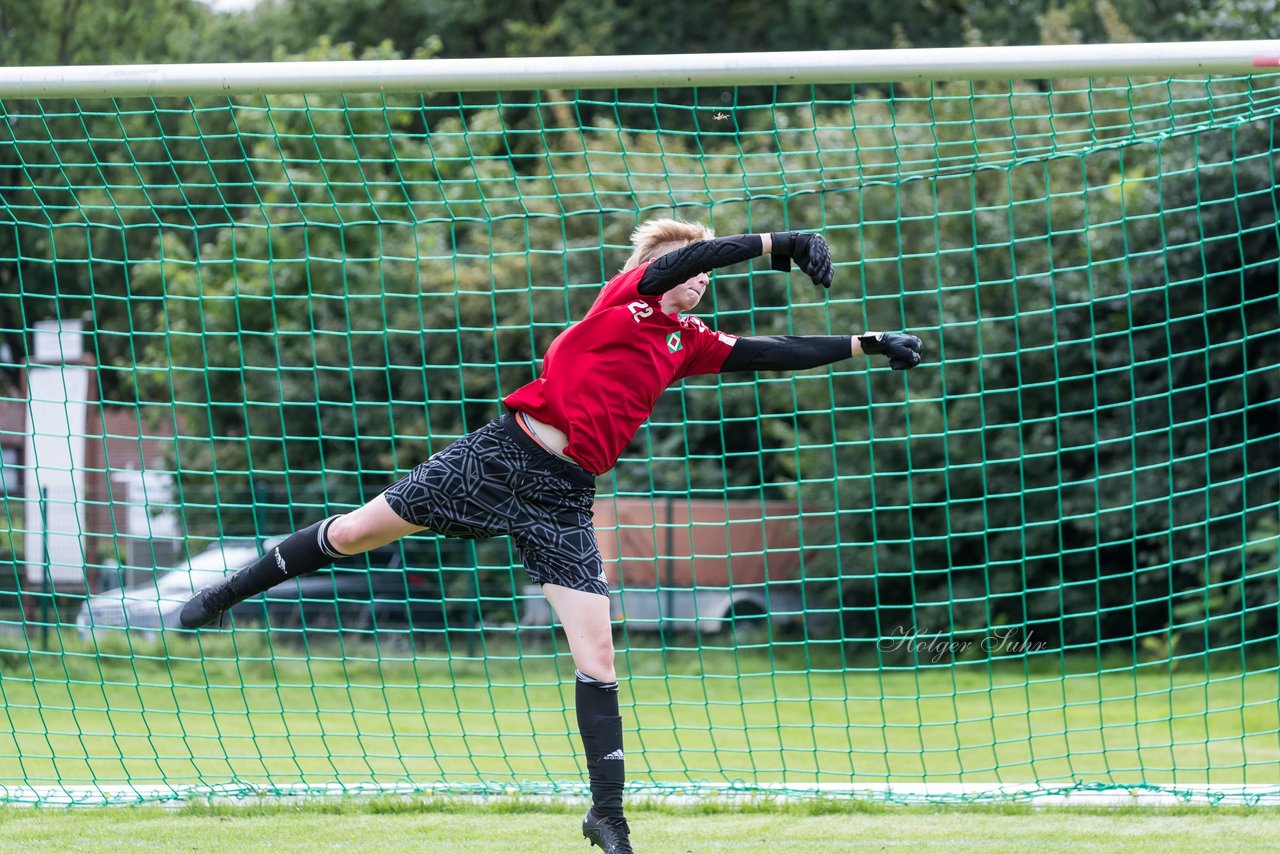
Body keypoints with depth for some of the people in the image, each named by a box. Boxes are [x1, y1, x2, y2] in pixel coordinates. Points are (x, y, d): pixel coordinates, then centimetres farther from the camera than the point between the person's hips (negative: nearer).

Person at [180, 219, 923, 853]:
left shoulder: (691, 343, 12)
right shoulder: (627, 297, -3)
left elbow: (772, 354, 15)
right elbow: (676, 259, -20)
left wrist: (865, 345, 9)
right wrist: (780, 243, -28)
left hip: (562, 502, 4)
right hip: (501, 456, -4)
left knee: (597, 657, -4)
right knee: (354, 533, 3)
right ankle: (231, 592, 25)